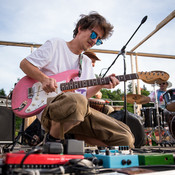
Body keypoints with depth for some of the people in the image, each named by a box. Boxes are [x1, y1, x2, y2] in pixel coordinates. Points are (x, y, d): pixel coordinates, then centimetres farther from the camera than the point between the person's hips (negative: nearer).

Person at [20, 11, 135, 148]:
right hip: (49, 108, -5)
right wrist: (44, 79, -13)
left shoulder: (87, 62, 23)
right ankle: (53, 139, -14)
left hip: (80, 111, 6)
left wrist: (100, 85, -1)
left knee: (126, 137, -10)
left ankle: (70, 135, 1)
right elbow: (25, 64, 5)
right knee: (76, 100, -43)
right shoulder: (56, 44, 7)